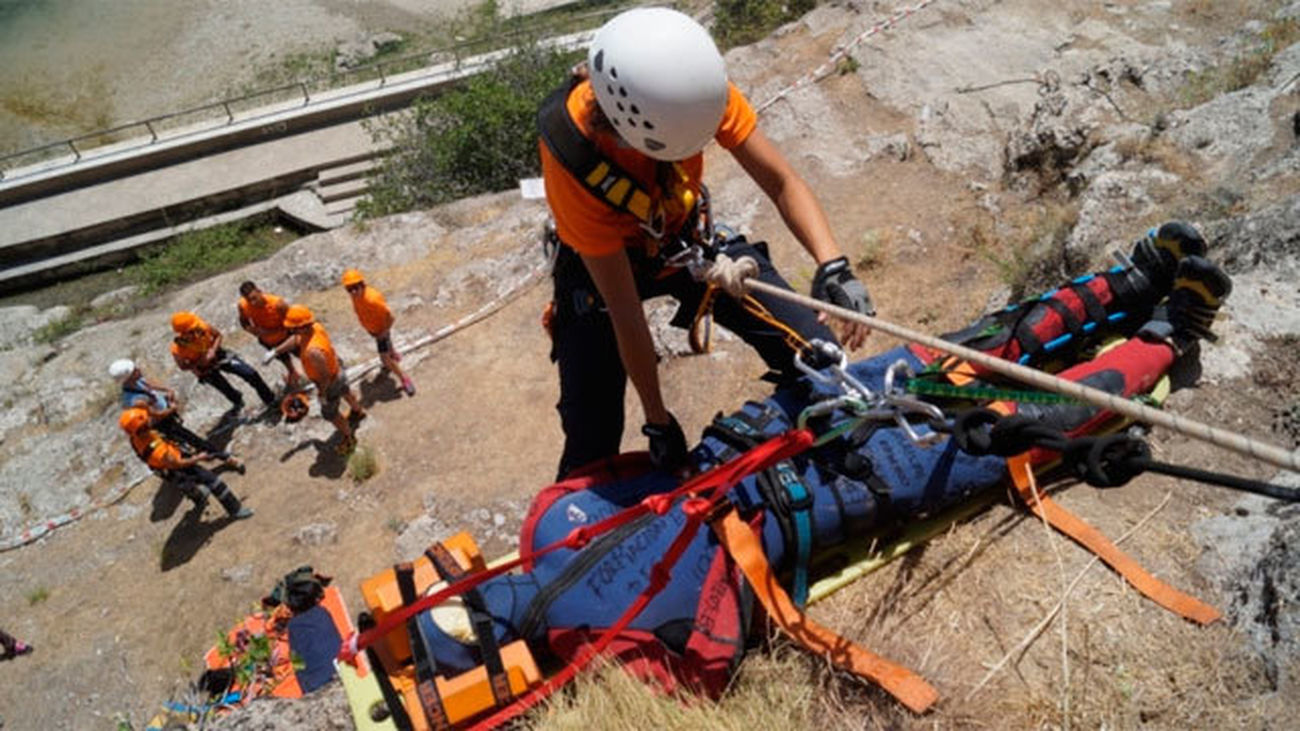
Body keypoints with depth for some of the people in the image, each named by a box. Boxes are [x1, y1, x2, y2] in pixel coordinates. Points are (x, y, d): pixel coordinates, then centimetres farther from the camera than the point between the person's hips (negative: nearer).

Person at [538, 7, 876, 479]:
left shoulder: (696, 87, -30)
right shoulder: (572, 159, -37)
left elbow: (782, 182, -22)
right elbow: (624, 312, -30)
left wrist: (833, 268, -40)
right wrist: (658, 423, -21)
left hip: (689, 235, 3)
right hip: (604, 260, -3)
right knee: (591, 447, -8)